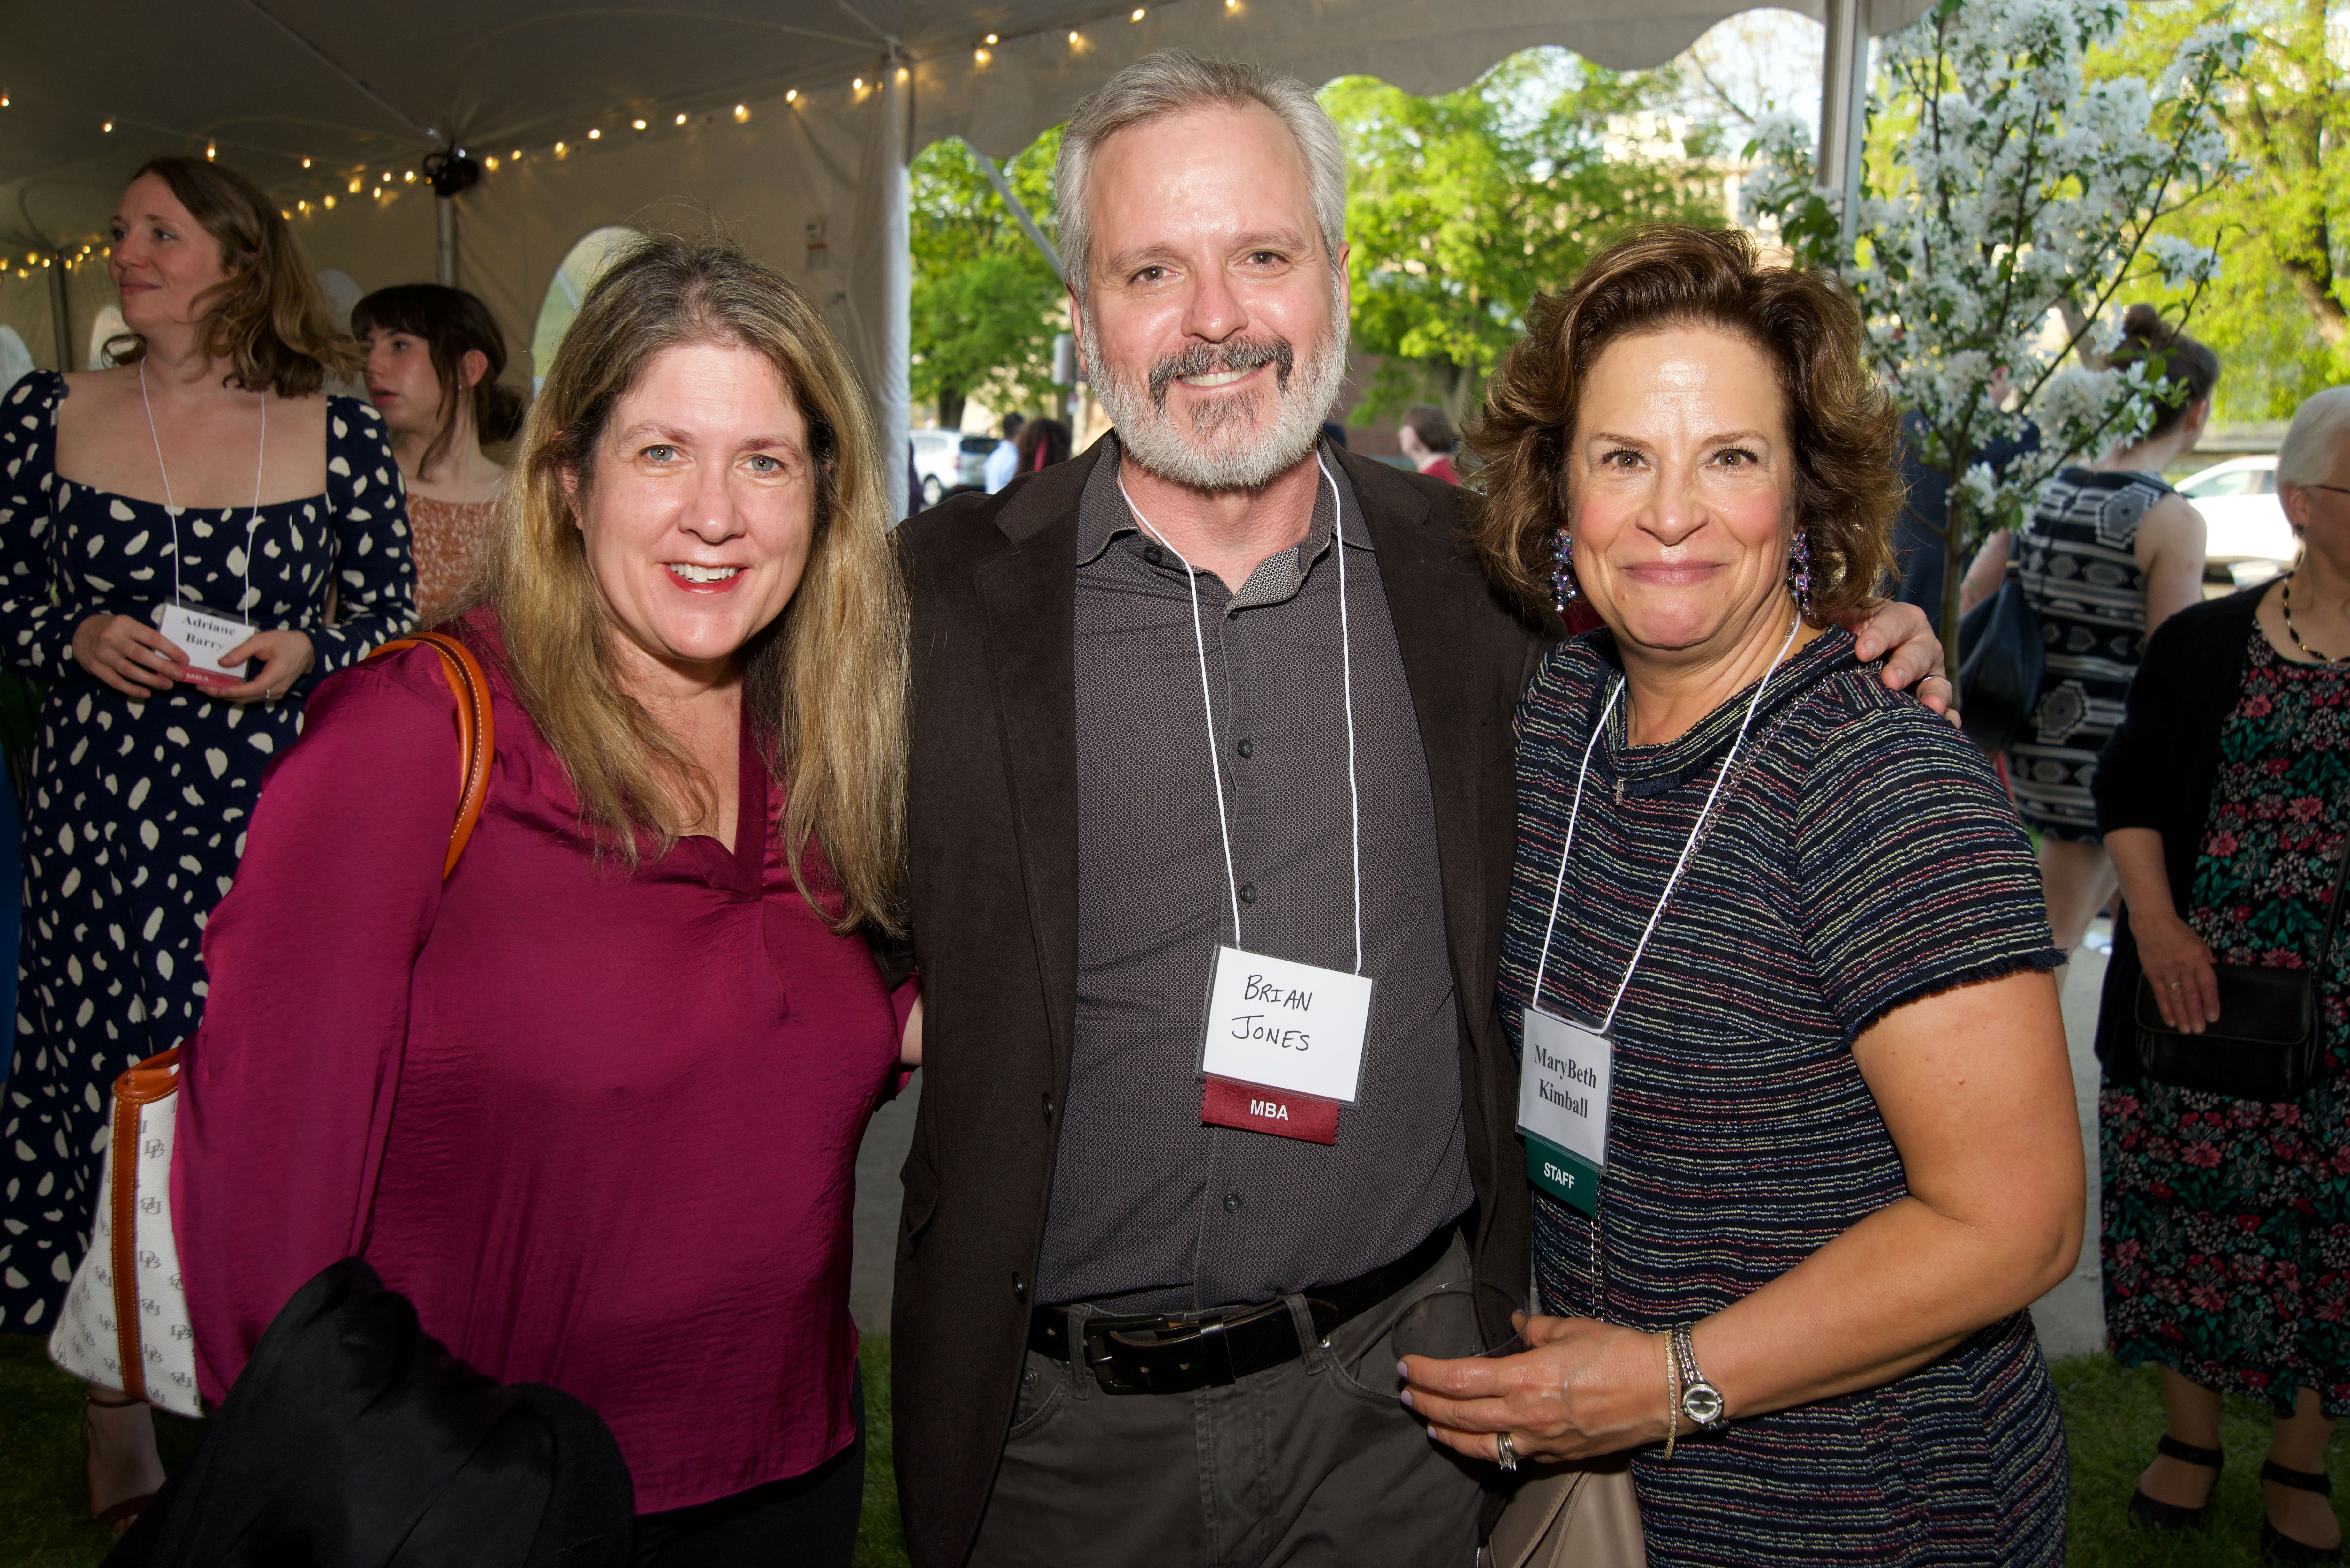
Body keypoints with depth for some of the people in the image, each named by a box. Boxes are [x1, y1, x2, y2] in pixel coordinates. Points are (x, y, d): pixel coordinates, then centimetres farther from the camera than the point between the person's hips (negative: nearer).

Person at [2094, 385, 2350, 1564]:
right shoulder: (2205, 644, 1)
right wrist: (2158, 925, -9)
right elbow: (2129, 788, 4)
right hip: (2203, 985, 0)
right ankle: (2191, 1434, 29)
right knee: (2191, 1207, 9)